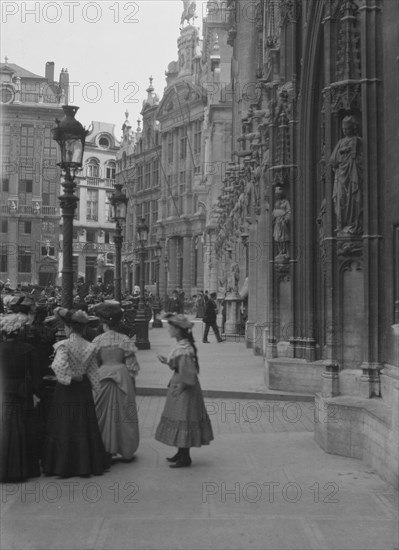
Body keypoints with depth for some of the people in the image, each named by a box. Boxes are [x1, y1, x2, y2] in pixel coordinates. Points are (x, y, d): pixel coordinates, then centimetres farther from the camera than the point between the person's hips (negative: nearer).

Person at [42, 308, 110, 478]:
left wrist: (71, 377, -14)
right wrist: (97, 389, 10)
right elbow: (93, 372, 3)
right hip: (83, 389, 4)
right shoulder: (90, 347, 0)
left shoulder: (64, 345, -14)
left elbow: (59, 366, -28)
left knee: (64, 427, 5)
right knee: (85, 427, 11)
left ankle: (64, 465, 10)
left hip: (66, 389, -4)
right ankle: (87, 462, 16)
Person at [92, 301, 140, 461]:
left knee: (105, 413, 8)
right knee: (123, 412, 8)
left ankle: (106, 449, 10)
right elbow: (132, 365, -4)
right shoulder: (125, 340, -4)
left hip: (103, 377, 0)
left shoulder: (97, 340, -4)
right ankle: (125, 449, 12)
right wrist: (130, 376, 11)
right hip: (122, 378, 0)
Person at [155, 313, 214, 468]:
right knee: (178, 419, 17)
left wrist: (182, 385, -33)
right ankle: (181, 453, 27)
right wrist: (167, 361, 23)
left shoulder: (184, 349, -23)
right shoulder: (181, 346, 7)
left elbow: (189, 372, -26)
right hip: (178, 384, 10)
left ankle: (185, 458, 8)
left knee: (183, 420, -2)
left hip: (185, 389, -10)